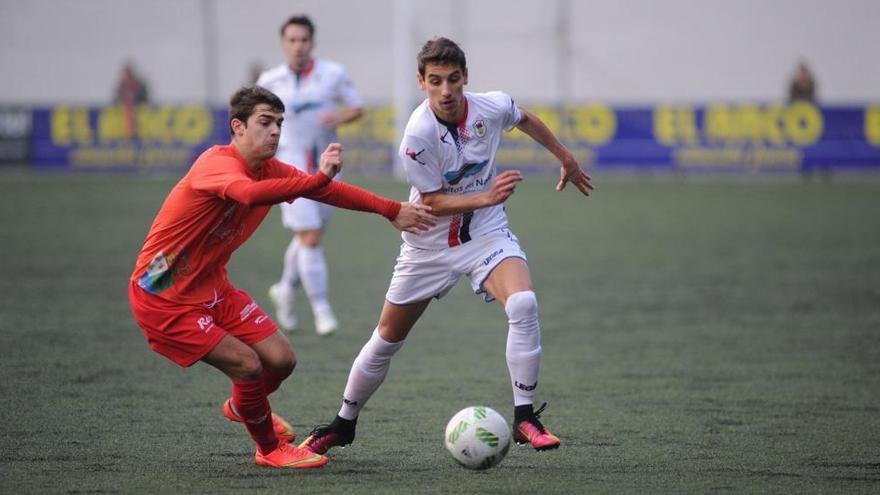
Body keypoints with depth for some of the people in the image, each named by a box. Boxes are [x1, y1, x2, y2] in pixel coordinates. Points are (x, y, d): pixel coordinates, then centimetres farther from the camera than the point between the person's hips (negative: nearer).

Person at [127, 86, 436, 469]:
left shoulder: (269, 170, 1)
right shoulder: (217, 163, -26)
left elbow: (329, 191, 11)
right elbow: (250, 193, -48)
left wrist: (392, 210, 9)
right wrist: (319, 178, -56)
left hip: (211, 289, 8)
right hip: (162, 297, -8)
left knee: (281, 359, 2)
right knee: (247, 364, -16)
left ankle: (241, 408, 36)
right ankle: (271, 449, 10)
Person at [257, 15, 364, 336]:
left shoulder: (333, 74, -1)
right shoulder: (271, 80, -2)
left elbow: (356, 108, 6)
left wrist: (339, 118, -15)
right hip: (291, 165, -3)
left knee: (308, 237, 15)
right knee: (310, 237, -14)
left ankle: (286, 289, 40)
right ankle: (321, 309, -9)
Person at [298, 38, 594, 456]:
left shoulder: (492, 108, -15)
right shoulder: (418, 135, -25)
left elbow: (526, 120, 10)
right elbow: (432, 202, -19)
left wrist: (566, 159, 22)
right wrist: (486, 197, -32)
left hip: (486, 234, 1)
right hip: (430, 245, -1)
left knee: (523, 304, -27)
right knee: (387, 337, 10)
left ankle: (524, 418, -19)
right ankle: (343, 425, 31)